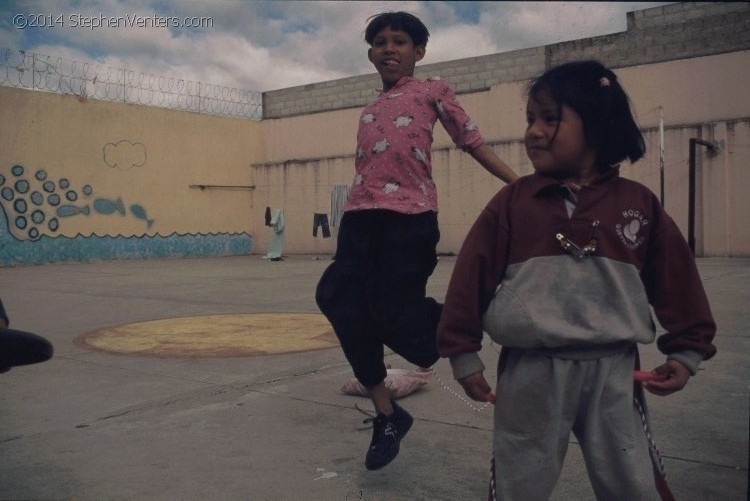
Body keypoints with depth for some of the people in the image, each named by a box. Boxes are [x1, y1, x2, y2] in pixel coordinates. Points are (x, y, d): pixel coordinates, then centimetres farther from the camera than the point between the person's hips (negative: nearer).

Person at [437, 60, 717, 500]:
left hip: (612, 370, 1)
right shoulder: (511, 203, -2)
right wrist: (464, 355, -2)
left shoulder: (639, 204, 1)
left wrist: (686, 351, 7)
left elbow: (675, 279, 7)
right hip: (531, 371, 0)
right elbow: (473, 276, -2)